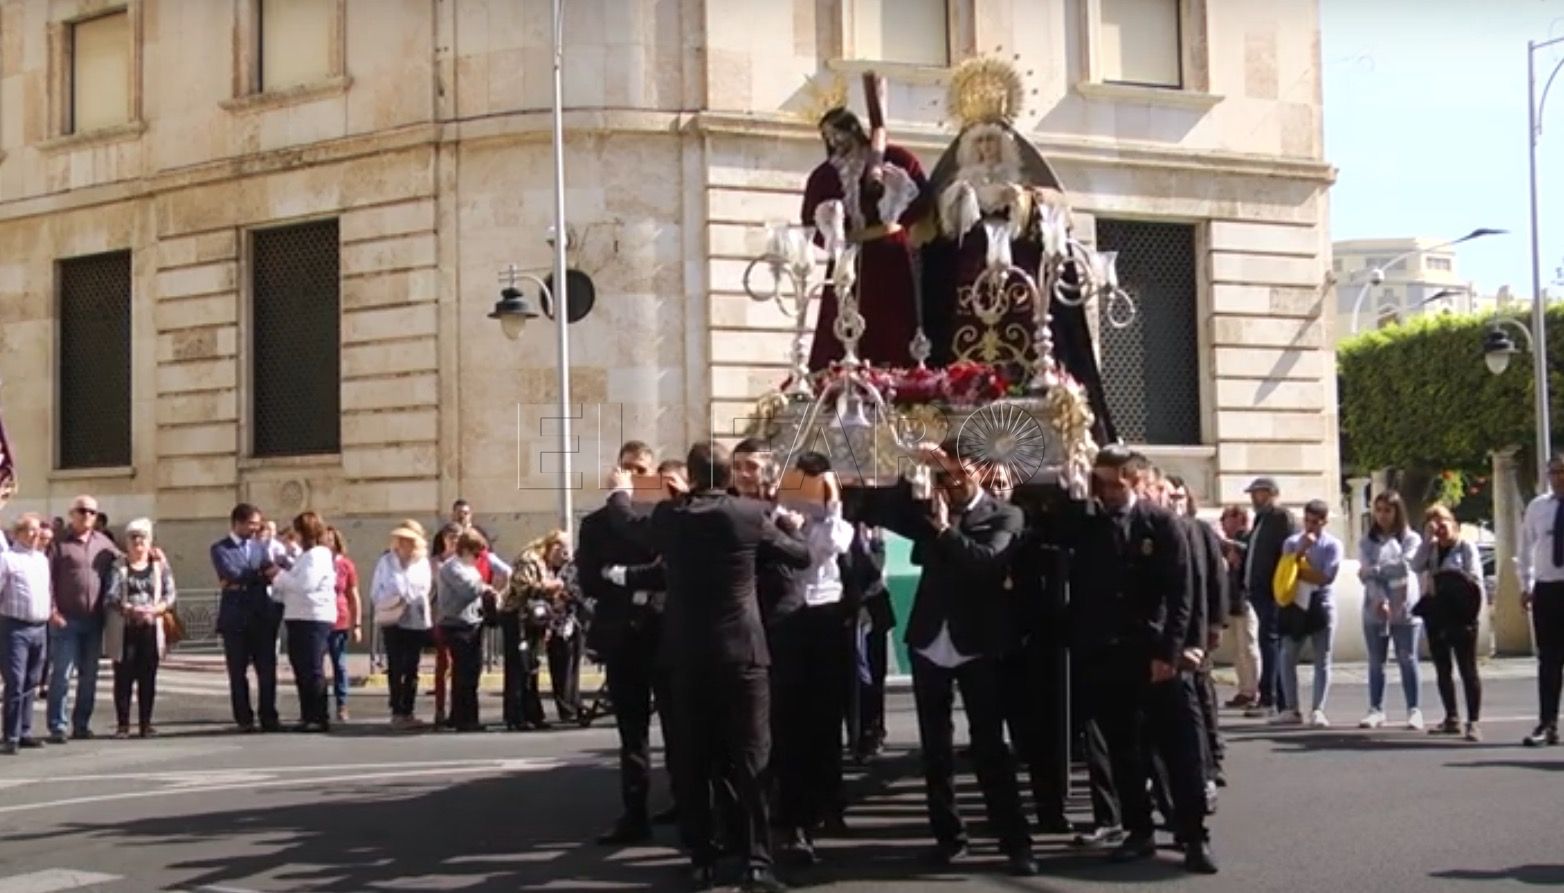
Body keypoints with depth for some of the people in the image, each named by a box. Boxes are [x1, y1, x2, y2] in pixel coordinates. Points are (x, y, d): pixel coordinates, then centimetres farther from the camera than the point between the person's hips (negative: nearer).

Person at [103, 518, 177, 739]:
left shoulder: (160, 566, 10)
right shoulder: (118, 567, 3)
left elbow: (171, 595, 3)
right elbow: (110, 597, -8)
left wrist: (154, 610, -15)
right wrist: (131, 609, -23)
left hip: (151, 628, 2)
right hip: (124, 629, -2)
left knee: (148, 677, 4)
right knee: (124, 677, 0)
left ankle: (145, 723, 10)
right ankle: (123, 724, 6)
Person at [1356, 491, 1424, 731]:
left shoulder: (1411, 539, 3)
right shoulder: (1367, 542, 8)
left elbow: (1404, 565, -14)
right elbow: (1366, 574, -4)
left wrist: (1375, 570, -9)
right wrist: (1380, 599, -19)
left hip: (1405, 609, -2)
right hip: (1374, 610, 2)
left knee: (1407, 659, -2)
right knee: (1376, 662, 5)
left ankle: (1414, 710, 0)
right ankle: (1376, 710, 8)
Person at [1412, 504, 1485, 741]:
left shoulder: (1465, 547, 1)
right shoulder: (1431, 549, 13)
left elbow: (1475, 579, -7)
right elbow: (1416, 567, -6)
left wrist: (1472, 609, -18)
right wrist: (1428, 539, -10)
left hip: (1461, 617, -6)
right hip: (1436, 617, 6)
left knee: (1468, 670, -6)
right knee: (1442, 670, 10)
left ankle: (1473, 722, -8)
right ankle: (1452, 719, 20)